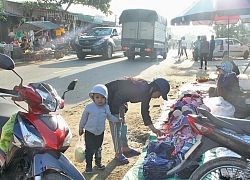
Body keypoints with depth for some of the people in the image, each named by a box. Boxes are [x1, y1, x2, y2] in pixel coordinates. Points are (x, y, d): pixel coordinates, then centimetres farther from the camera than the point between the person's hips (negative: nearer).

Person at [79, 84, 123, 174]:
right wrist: (81, 128, 6)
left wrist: (117, 119, 7)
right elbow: (84, 118, -1)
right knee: (89, 149, 0)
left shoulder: (106, 107, -6)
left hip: (100, 132, 3)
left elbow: (109, 116, 14)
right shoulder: (89, 107, -14)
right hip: (89, 132, -3)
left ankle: (98, 162, 36)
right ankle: (88, 165, 13)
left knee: (98, 148, 18)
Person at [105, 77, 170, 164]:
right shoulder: (138, 88, -32)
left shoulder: (147, 93, -2)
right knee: (116, 125, -8)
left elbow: (145, 111, 9)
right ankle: (118, 154, 1)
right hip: (110, 95, -10)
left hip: (119, 99, 10)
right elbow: (118, 96, -32)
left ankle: (125, 148, 31)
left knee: (123, 123, 17)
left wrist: (153, 128, 8)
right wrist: (116, 114, -22)